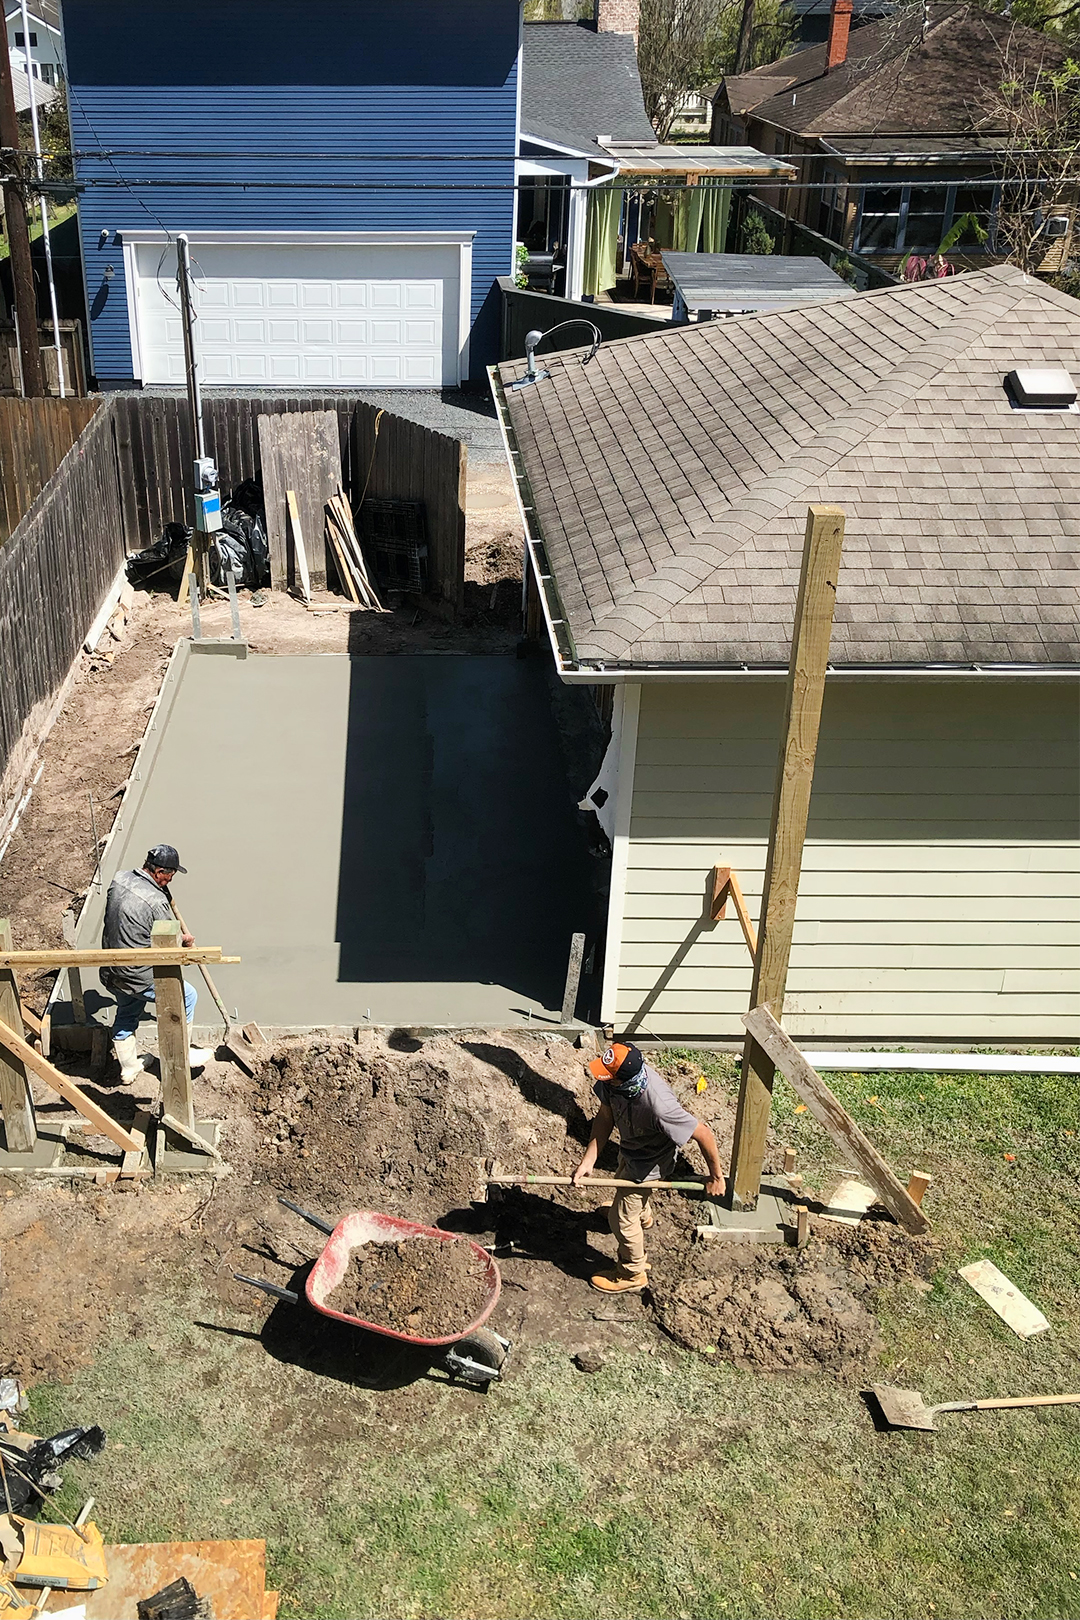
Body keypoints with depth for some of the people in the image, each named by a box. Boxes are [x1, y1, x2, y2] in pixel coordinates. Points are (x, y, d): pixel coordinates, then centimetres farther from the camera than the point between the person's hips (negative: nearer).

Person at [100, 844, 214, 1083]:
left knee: (126, 1014, 30)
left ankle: (128, 1067, 45)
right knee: (186, 996, 13)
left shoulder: (119, 880, -3)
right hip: (139, 977, -8)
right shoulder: (156, 902, -26)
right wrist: (183, 940, 7)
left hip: (110, 972, 8)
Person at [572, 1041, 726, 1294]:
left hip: (648, 1164, -7)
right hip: (629, 1148, 7)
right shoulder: (613, 1082, -29)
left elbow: (704, 1134, -36)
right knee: (623, 1181, 37)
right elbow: (605, 1118, -15)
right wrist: (588, 1162, -20)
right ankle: (643, 1216, 73)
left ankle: (632, 1275, 39)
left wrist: (716, 1177, -21)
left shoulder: (658, 1105, -47)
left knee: (621, 1218, 10)